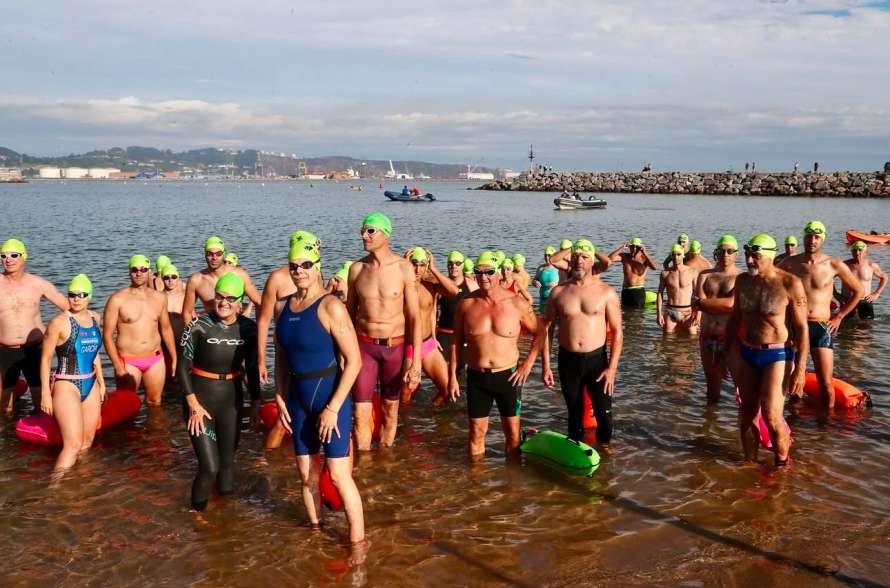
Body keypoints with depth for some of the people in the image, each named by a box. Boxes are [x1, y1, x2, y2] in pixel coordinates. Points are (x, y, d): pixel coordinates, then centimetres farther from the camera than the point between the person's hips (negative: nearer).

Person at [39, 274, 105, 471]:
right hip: (67, 387, -7)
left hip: (91, 386, 7)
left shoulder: (94, 318, 6)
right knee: (73, 445, -13)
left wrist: (101, 381, 19)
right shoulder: (60, 322, -13)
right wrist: (45, 393, -11)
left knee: (87, 443, 12)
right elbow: (45, 358, -9)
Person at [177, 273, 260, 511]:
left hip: (231, 399, 4)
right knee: (210, 467, -8)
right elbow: (182, 367, -9)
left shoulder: (248, 328, -4)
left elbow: (251, 369, 8)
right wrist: (193, 404, -14)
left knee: (228, 461, 12)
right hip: (200, 398, -3)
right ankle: (198, 510, 17)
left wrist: (256, 403, 7)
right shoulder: (199, 325, -14)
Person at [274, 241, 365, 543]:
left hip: (330, 396, -6)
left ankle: (358, 543, 3)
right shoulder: (285, 306, 6)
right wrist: (280, 397, 7)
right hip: (298, 399, 6)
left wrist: (333, 408, -18)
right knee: (307, 475, 12)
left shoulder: (330, 306, -14)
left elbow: (354, 361, -17)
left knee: (339, 475, -7)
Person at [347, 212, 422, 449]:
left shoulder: (403, 267, -9)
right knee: (361, 414, -4)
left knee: (390, 410, 13)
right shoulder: (357, 268, -2)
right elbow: (349, 313, 9)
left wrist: (416, 361, -12)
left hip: (395, 346, -1)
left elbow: (414, 316, -8)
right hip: (364, 346, 1)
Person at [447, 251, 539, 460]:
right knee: (476, 431, 8)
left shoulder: (516, 304, -7)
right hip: (477, 376, 1)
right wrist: (452, 377, 2)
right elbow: (456, 341, 5)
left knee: (512, 433, 6)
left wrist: (528, 364, -3)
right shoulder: (467, 304, -3)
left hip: (508, 376, -1)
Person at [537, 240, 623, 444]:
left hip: (597, 359, -1)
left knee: (604, 414, -3)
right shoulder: (558, 292, 1)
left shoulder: (606, 292, -3)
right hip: (567, 360, 2)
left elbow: (617, 331, -3)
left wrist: (612, 368, -10)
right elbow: (545, 328, 6)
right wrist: (546, 365, 1)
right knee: (574, 413, 13)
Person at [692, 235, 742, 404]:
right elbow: (696, 303, -4)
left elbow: (731, 303, -17)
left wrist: (703, 303, -7)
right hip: (707, 337, 4)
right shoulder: (705, 275, 10)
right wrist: (722, 305, -14)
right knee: (712, 383, 16)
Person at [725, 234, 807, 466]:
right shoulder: (743, 281, 3)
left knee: (771, 415, -11)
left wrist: (800, 369, -13)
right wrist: (729, 353, 16)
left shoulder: (790, 284, -13)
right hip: (746, 354, 5)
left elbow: (801, 328, -11)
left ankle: (782, 462, 11)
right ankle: (750, 462, 24)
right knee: (748, 412, 10)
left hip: (776, 355, -5)